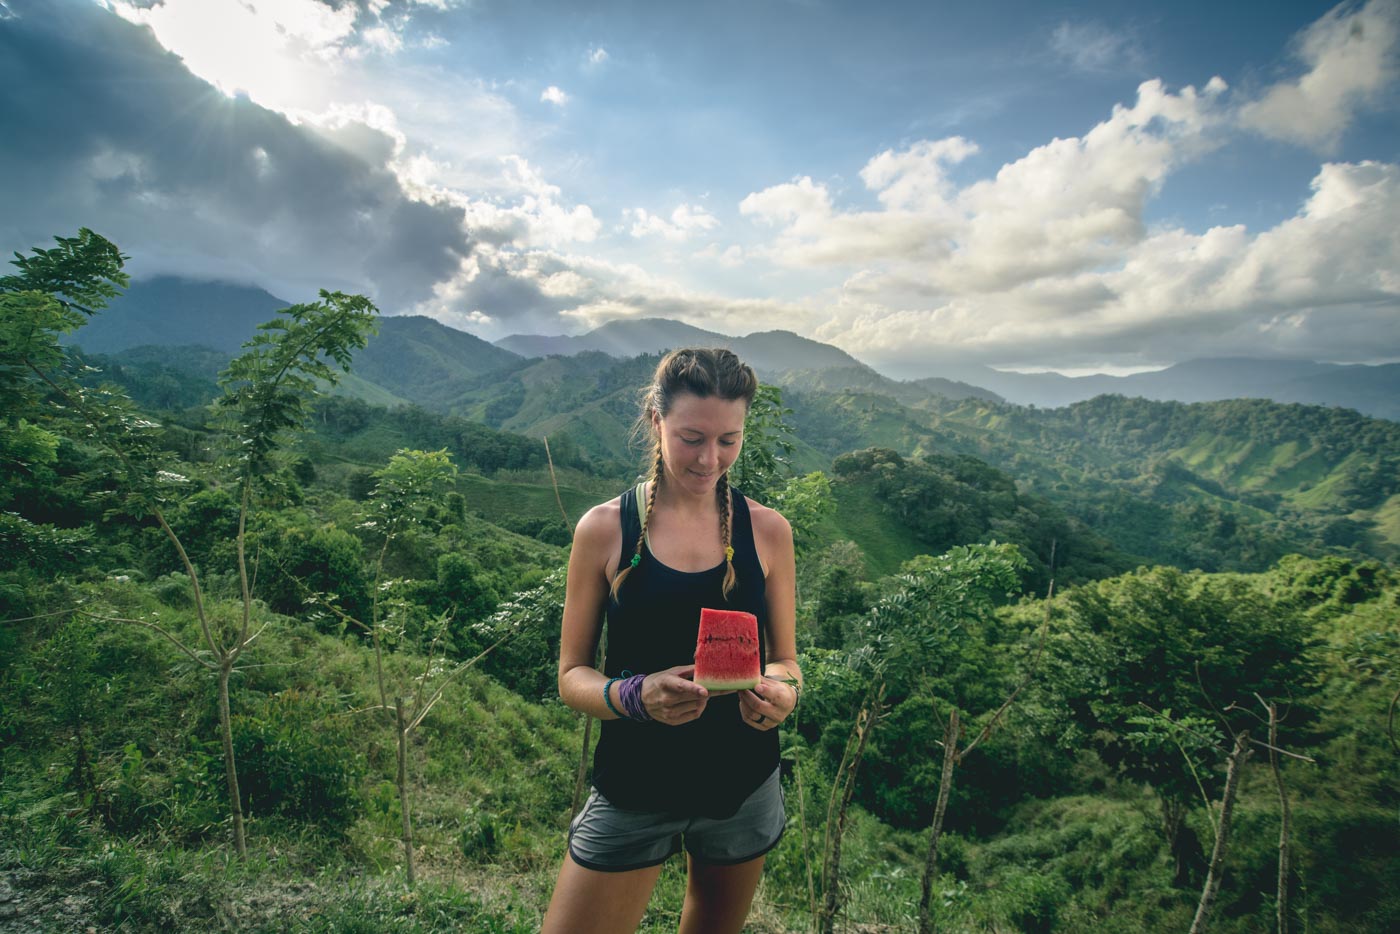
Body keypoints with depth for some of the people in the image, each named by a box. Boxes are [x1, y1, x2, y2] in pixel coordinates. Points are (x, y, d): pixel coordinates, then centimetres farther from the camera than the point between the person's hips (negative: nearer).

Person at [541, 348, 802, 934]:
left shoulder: (767, 530, -5)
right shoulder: (603, 528, -10)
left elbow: (785, 660, 3)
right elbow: (571, 676, -6)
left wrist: (781, 692, -19)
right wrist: (635, 695, -26)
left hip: (744, 790, 2)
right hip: (632, 792, -2)